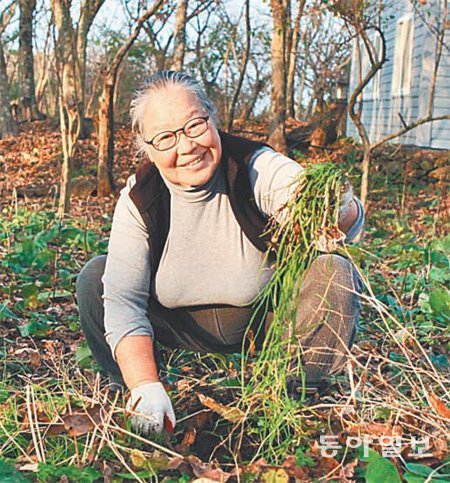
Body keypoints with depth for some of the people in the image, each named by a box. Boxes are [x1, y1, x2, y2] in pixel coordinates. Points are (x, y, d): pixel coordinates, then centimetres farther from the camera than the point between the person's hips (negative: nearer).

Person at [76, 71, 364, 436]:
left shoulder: (259, 168, -24)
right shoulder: (139, 198, -18)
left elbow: (349, 221, -38)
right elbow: (122, 299, -24)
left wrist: (340, 211, -64)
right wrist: (146, 387, -37)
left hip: (270, 322, -1)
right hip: (184, 330, 2)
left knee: (335, 273, -28)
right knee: (95, 278, -18)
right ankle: (136, 400, 1)